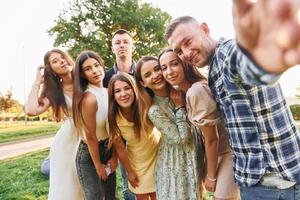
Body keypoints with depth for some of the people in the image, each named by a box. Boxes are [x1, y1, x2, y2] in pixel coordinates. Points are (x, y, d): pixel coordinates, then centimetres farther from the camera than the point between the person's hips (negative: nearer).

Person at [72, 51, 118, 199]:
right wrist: (98, 166, -10)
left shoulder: (109, 92, -3)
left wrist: (114, 156, -1)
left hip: (108, 150, 7)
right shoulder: (89, 98, -26)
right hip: (89, 155, -7)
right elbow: (91, 137, -20)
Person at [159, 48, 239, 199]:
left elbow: (211, 139, -21)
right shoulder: (185, 90, 2)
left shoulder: (196, 91, -26)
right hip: (219, 152, 9)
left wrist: (211, 176, -12)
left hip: (229, 153, -9)